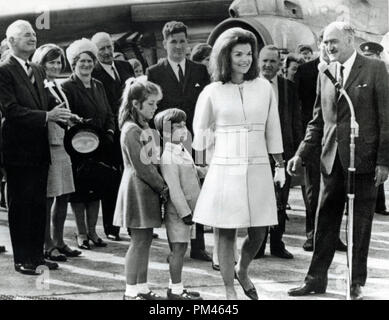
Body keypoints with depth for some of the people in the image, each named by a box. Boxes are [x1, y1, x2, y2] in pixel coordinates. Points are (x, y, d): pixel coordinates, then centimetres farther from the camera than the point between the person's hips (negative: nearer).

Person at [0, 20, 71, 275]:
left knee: (39, 204, 13)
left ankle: (37, 255, 23)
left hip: (39, 150, 8)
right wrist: (47, 116, -26)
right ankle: (22, 259, 11)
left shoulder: (38, 71, 15)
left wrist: (60, 115, -1)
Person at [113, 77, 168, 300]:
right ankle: (131, 292, 3)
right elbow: (141, 167, -18)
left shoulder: (143, 127, 14)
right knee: (140, 241, -4)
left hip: (148, 189, 9)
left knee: (145, 240, 11)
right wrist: (163, 187, -11)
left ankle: (142, 288, 18)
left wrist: (161, 186, 7)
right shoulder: (131, 130, -16)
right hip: (138, 189, -9)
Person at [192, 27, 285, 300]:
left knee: (258, 233, 5)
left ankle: (242, 272, 34)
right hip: (225, 169, -2)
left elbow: (273, 130, 11)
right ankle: (229, 290, 19)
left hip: (258, 168, 2)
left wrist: (280, 165, 13)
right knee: (227, 233, 3)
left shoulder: (264, 87, 5)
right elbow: (200, 133, 10)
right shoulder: (212, 92, 0)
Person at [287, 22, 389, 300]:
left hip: (364, 160, -4)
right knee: (325, 222, 7)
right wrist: (301, 154, 7)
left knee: (361, 224, 5)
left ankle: (357, 283, 15)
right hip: (332, 160, 4)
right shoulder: (325, 74, 11)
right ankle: (317, 279, 17)